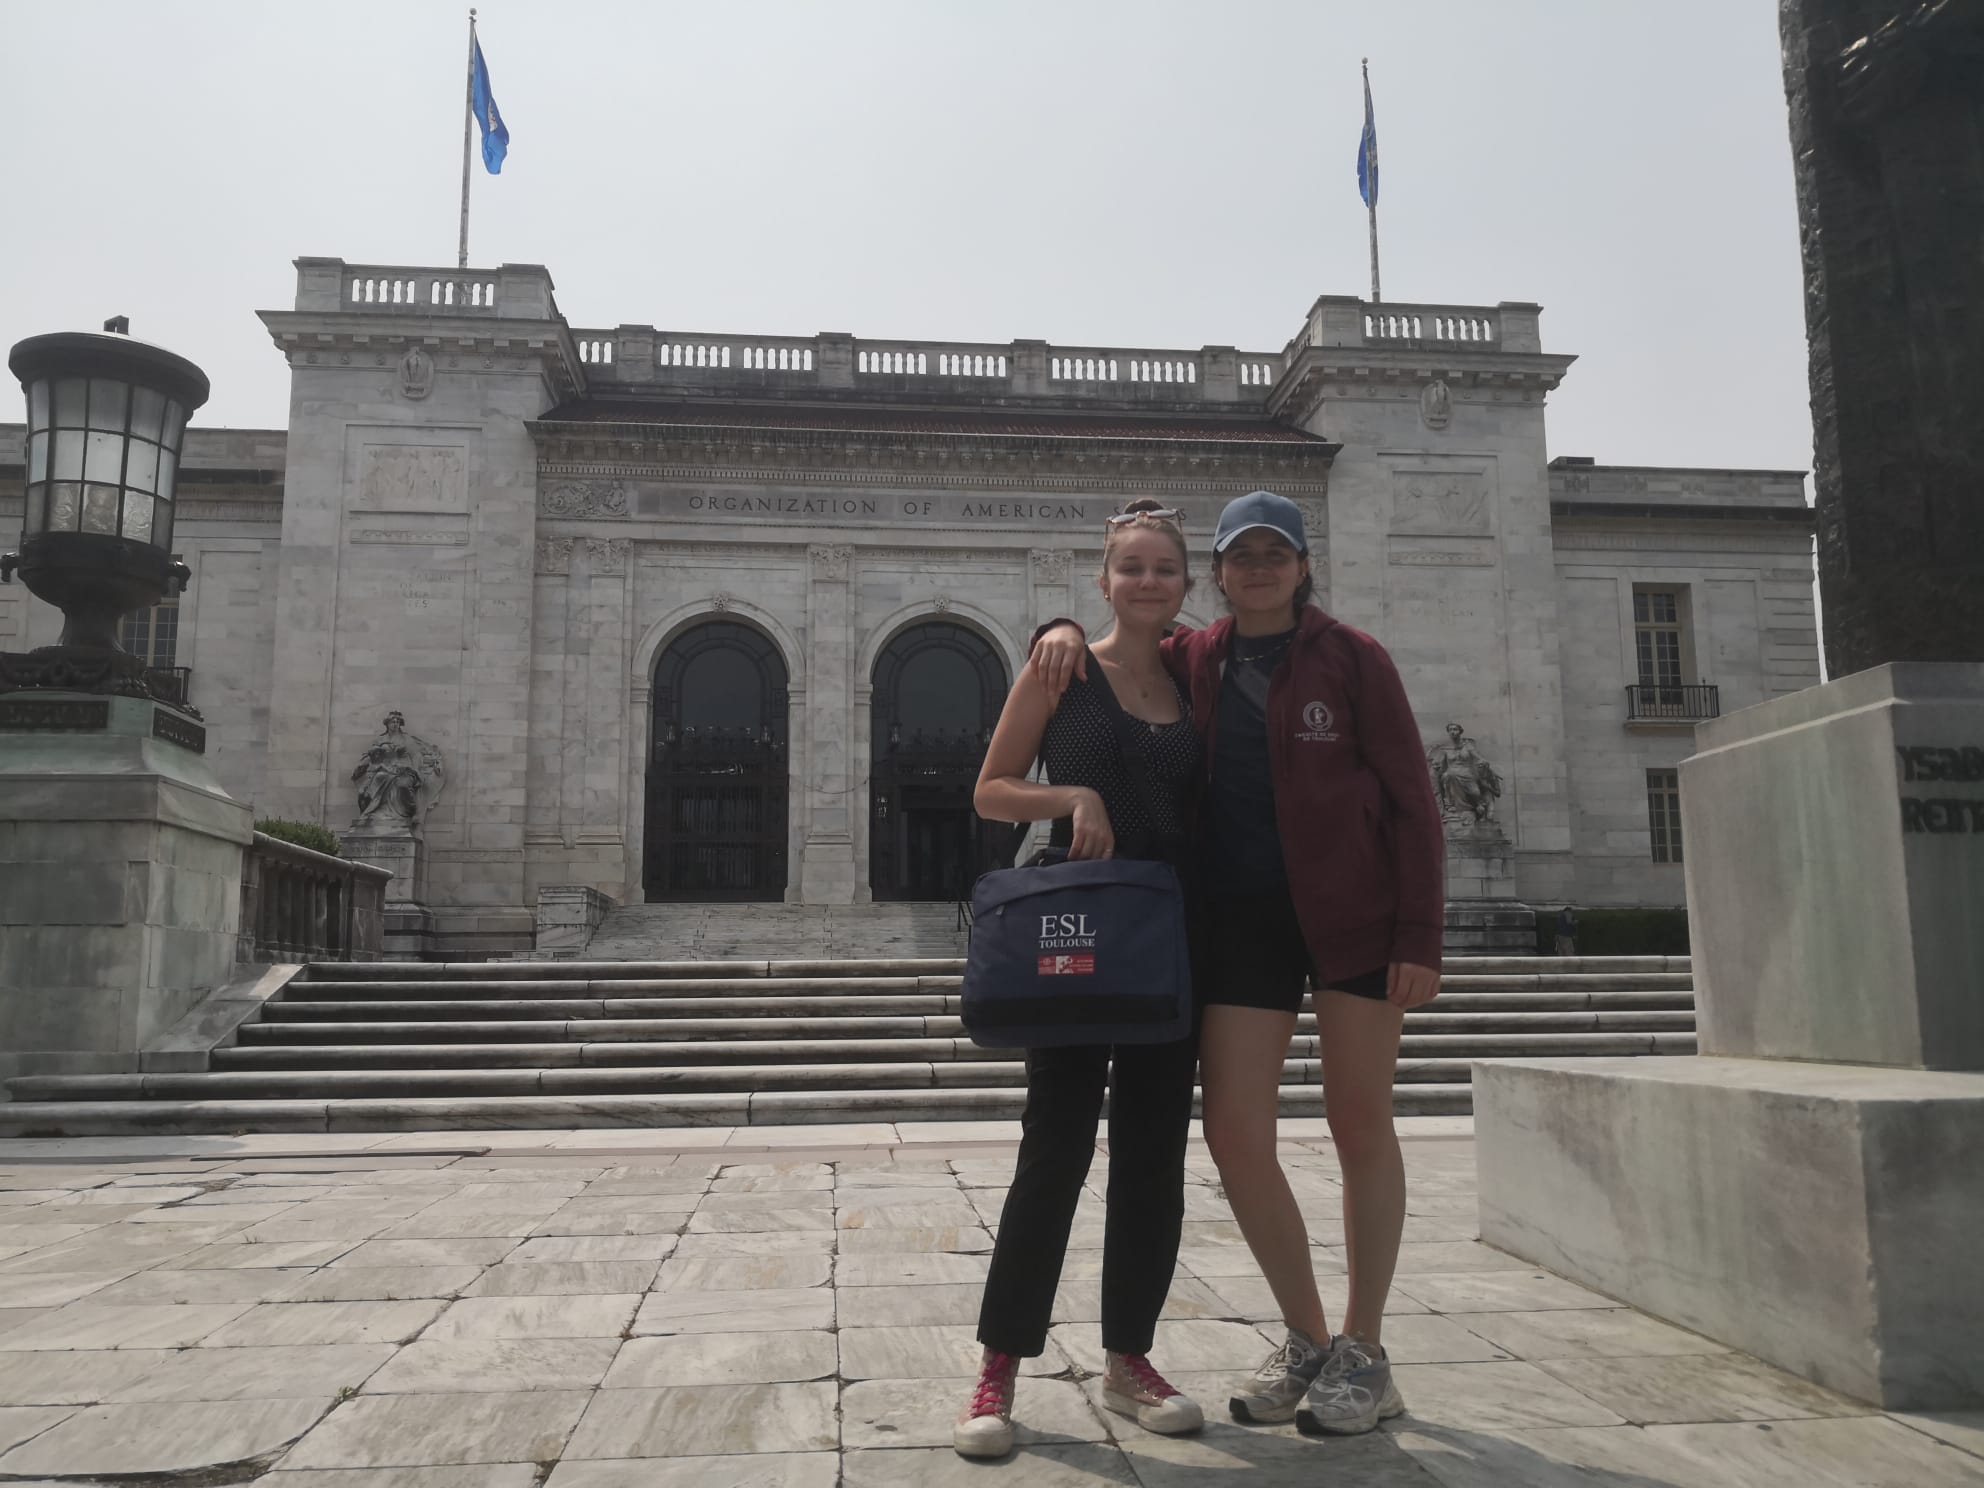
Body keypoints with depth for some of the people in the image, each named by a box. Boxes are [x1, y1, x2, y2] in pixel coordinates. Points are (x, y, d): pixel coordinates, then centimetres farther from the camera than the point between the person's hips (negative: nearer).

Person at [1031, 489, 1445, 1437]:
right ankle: (1306, 1342, 19)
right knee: (1233, 1134, -2)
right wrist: (1064, 632, -2)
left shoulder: (1350, 657, -2)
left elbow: (1410, 797, -4)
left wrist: (1420, 934, -11)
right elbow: (1108, 647, 23)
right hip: (1240, 914, 3)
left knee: (1359, 1125, 6)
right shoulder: (1191, 660, 8)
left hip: (1353, 910, -3)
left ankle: (1365, 1358, 20)